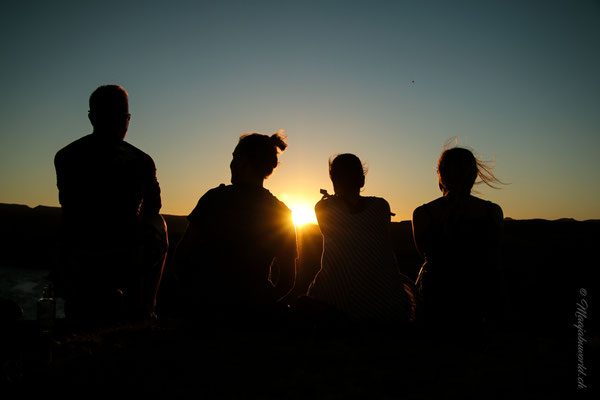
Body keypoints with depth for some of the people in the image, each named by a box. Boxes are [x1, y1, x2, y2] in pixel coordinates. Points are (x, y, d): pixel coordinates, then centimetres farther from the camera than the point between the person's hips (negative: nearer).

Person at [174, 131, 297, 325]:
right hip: (252, 311, 2)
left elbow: (182, 253, -7)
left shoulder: (215, 197, -10)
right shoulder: (281, 213, -2)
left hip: (202, 306, -2)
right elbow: (288, 279, 0)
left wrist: (189, 293, 9)